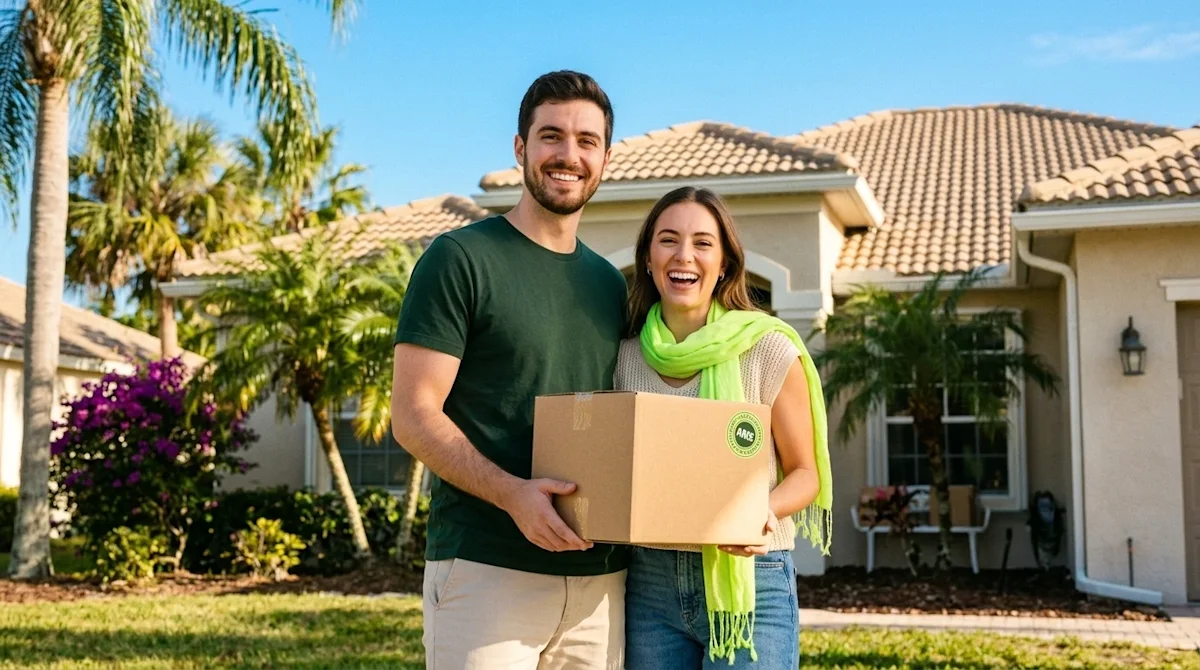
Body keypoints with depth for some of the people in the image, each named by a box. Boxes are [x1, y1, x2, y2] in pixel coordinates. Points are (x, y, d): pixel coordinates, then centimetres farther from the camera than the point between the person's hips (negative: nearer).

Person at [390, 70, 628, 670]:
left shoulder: (609, 284, 16)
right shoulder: (461, 259, -3)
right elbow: (412, 416, -9)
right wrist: (512, 494, -22)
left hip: (600, 577, 6)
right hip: (486, 571, -5)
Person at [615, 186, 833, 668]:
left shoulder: (769, 350, -6)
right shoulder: (625, 356, 4)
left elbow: (805, 472, -1)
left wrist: (764, 510, -21)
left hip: (750, 583, -3)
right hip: (649, 581, 3)